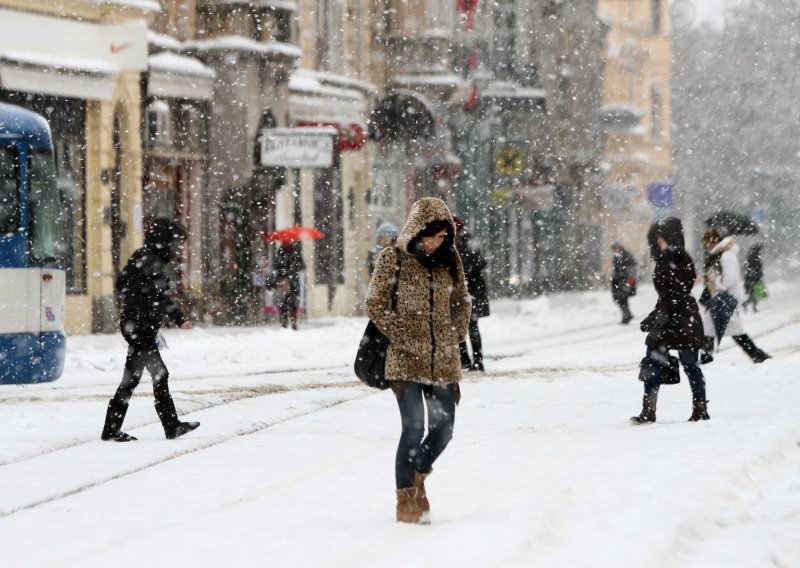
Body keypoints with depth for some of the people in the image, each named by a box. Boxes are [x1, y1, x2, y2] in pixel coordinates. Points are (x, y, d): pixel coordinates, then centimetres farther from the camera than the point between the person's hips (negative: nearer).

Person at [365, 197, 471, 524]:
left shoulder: (450, 260, 8)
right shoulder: (393, 260, -5)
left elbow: (461, 302, 18)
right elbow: (374, 304, -3)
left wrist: (455, 337, 7)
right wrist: (401, 335, -9)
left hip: (442, 360, 5)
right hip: (407, 358, -5)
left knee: (443, 428, 5)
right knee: (414, 428, -12)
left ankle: (417, 476, 32)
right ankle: (406, 500, -2)